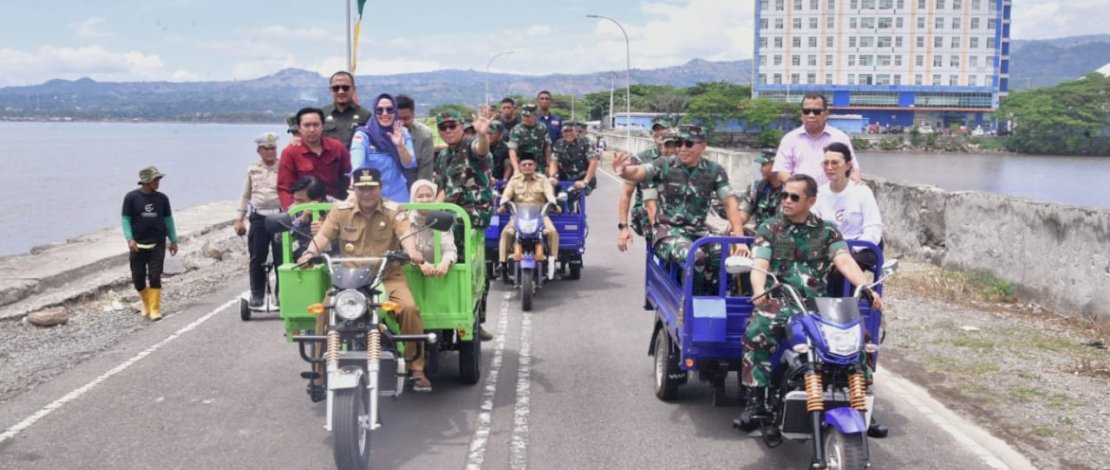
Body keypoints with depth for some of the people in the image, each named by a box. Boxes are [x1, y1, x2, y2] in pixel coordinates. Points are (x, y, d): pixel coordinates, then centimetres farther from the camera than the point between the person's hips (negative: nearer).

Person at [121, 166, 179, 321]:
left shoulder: (162, 198, 2)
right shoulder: (131, 197, -4)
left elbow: (168, 219, 10)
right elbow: (126, 219, -3)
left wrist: (173, 241, 10)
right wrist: (129, 239, -15)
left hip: (157, 244, 1)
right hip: (138, 245, 0)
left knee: (155, 277, -5)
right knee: (138, 279, 5)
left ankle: (155, 309, 3)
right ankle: (146, 304, 29)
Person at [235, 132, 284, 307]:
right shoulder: (252, 170, 11)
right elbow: (245, 196, 16)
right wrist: (240, 219, 11)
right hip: (258, 218, 2)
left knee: (281, 258, -1)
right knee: (257, 259, 4)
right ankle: (257, 294, 14)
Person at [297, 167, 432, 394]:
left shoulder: (393, 211, 3)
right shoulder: (341, 210, 7)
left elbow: (405, 235, -12)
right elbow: (323, 235, -2)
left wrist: (412, 252, -34)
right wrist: (310, 252, -24)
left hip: (388, 276, -1)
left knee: (409, 308, -27)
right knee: (325, 310, -23)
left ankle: (416, 369, -12)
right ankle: (320, 370, -7)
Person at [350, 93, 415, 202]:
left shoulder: (403, 133, 5)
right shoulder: (363, 135, -6)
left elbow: (410, 165, -2)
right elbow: (357, 165, -20)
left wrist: (400, 145, -20)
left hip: (398, 197, 3)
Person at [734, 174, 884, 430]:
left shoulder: (827, 231, 15)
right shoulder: (769, 229, 13)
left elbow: (845, 261, 0)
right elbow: (759, 265, -2)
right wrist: (759, 291, -25)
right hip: (779, 300, -2)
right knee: (756, 333, -33)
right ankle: (755, 400, -24)